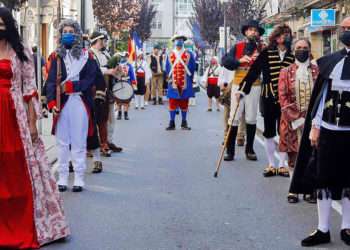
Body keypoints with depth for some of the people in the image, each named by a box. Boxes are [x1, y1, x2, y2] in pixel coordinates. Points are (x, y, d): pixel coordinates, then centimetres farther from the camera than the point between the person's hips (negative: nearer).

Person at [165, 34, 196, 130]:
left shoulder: (188, 54, 4)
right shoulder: (170, 55, 7)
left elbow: (192, 68, 6)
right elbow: (167, 68, 12)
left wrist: (189, 79, 2)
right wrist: (169, 78, 4)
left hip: (185, 84, -1)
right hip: (173, 84, 1)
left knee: (184, 104, 5)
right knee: (172, 103, 0)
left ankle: (184, 123, 14)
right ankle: (172, 123, 5)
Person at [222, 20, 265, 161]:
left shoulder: (262, 48, 5)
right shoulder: (237, 47, 6)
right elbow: (225, 61, -5)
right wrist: (239, 60, -18)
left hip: (254, 85, 0)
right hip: (238, 84, 0)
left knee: (251, 118, 5)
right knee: (234, 117, -2)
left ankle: (249, 149, 15)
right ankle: (230, 150, 3)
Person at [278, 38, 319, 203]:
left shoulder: (318, 71, 6)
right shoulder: (286, 72, 5)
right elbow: (283, 98, -2)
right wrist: (297, 119, -11)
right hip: (292, 121, 0)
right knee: (293, 155, 2)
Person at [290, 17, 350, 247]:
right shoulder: (330, 61, 5)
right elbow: (321, 95, 8)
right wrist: (314, 126, 5)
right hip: (327, 130, 3)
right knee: (324, 179, 6)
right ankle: (323, 230, 16)